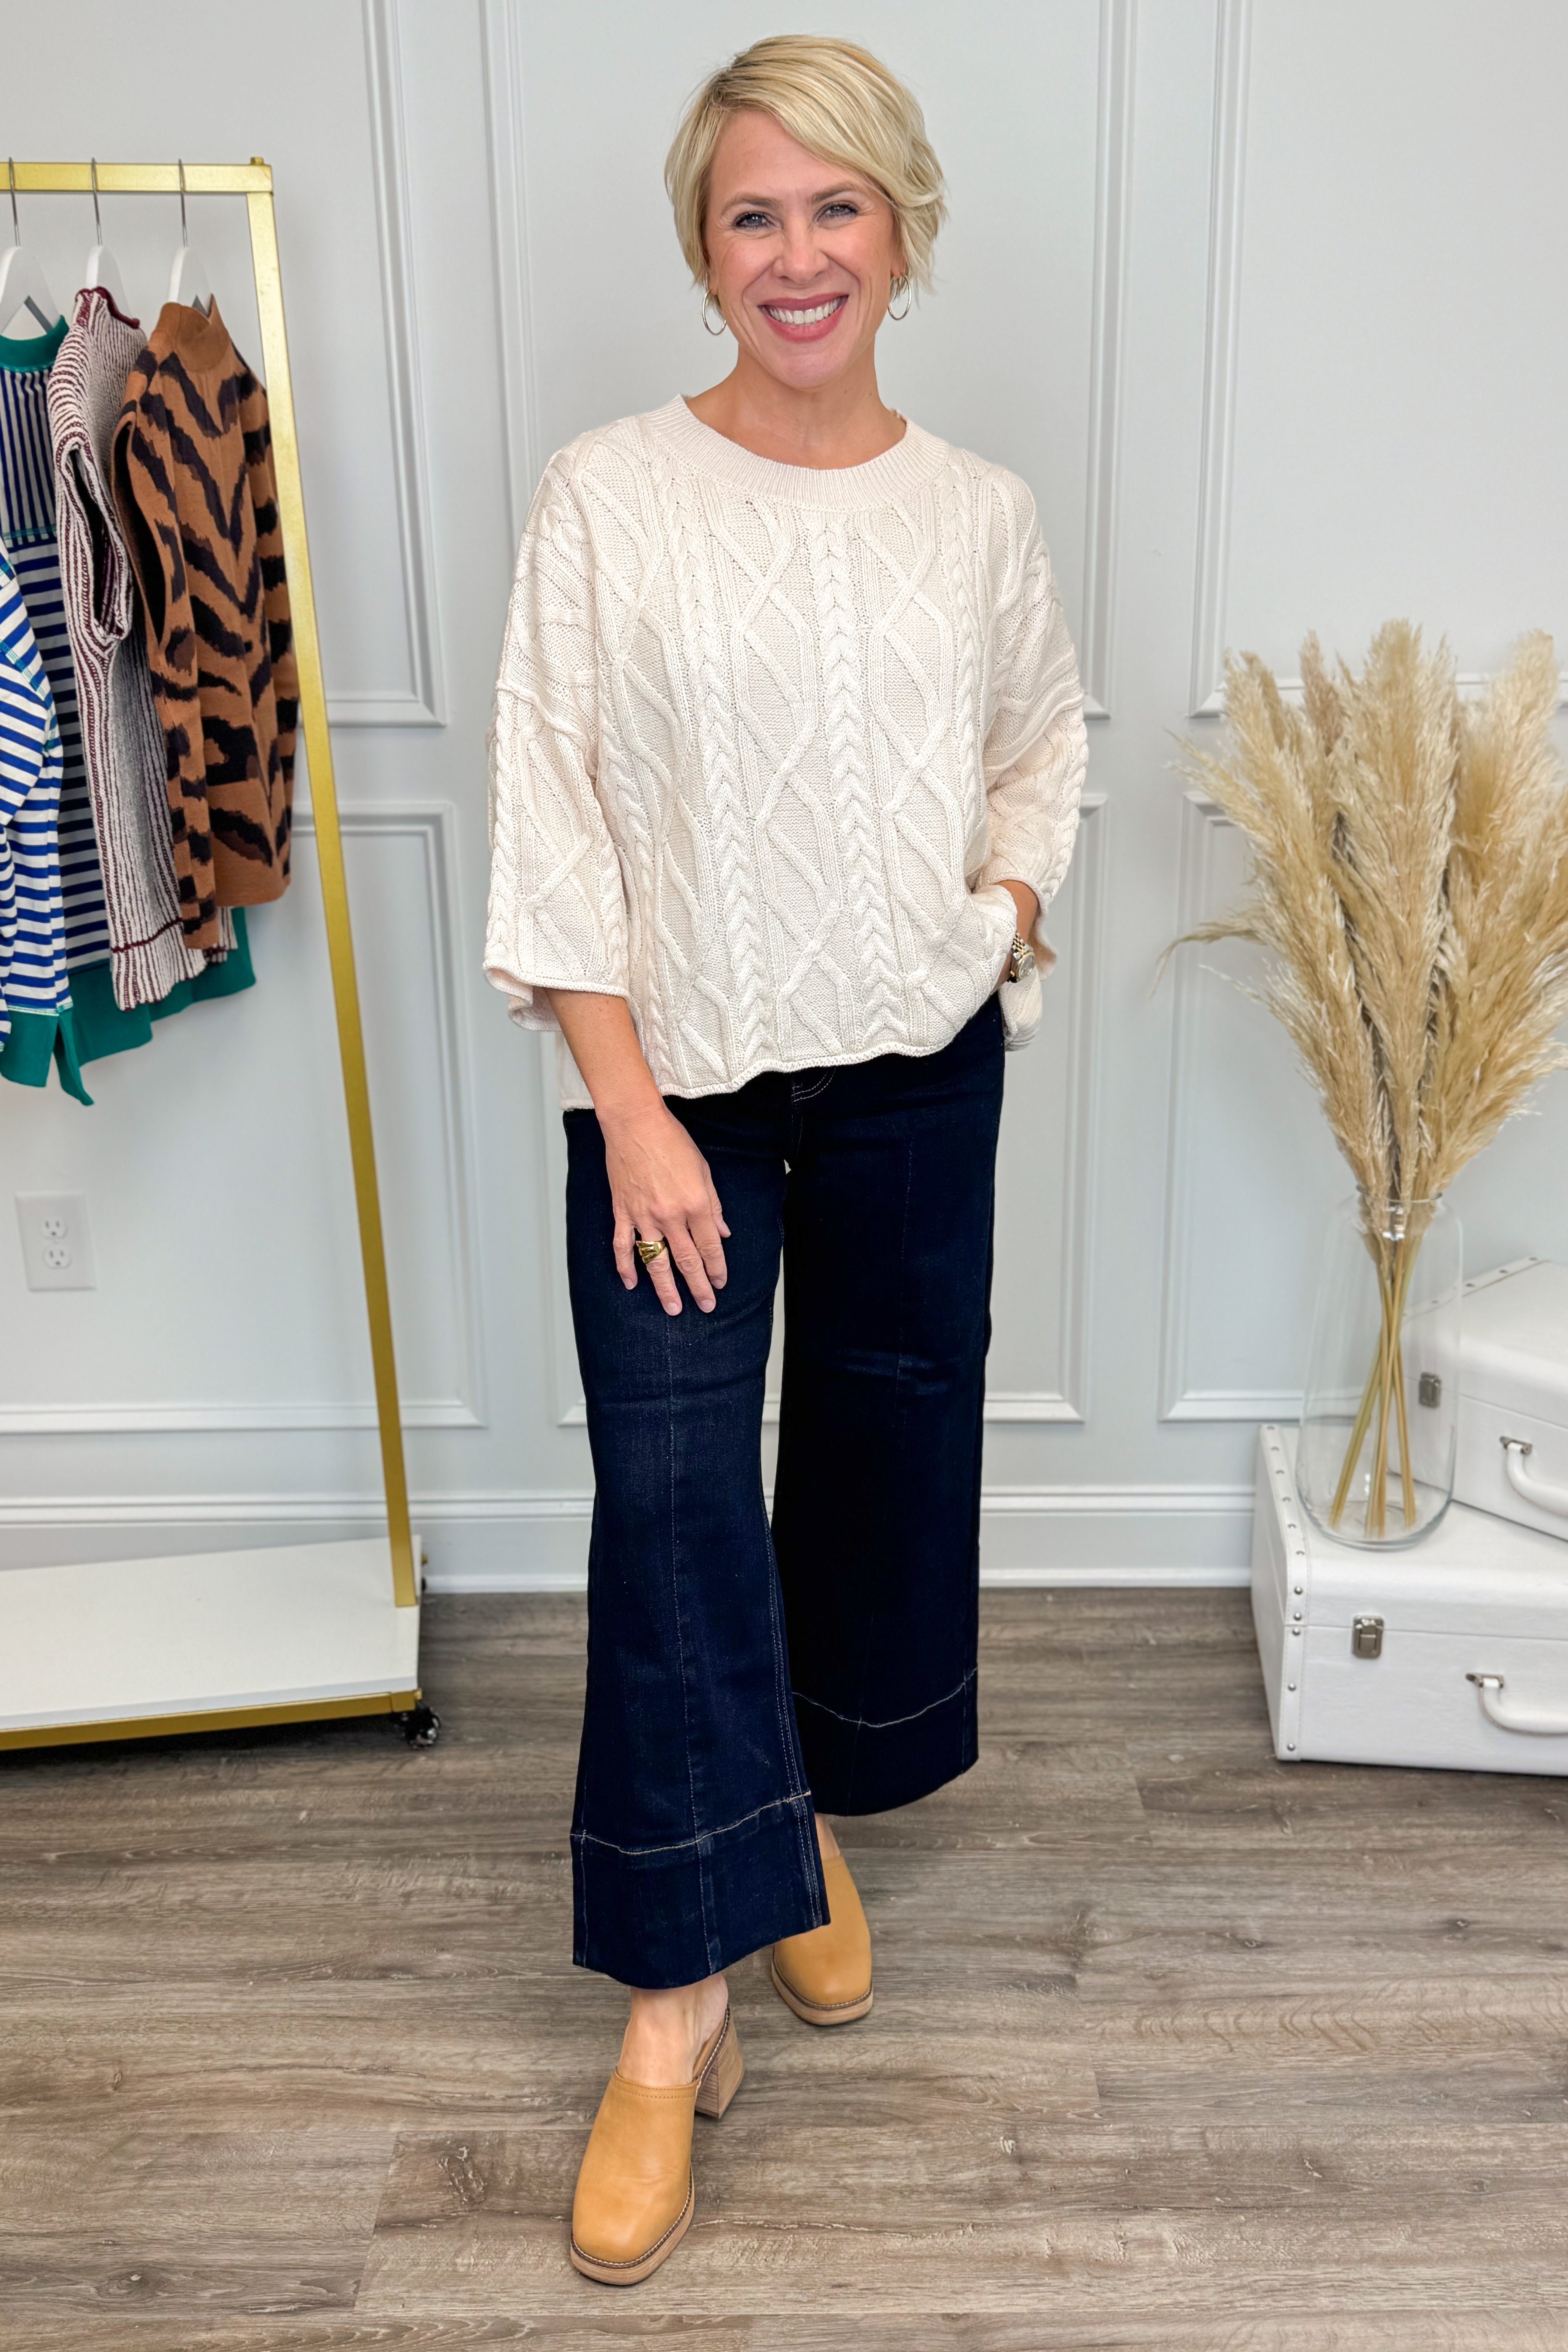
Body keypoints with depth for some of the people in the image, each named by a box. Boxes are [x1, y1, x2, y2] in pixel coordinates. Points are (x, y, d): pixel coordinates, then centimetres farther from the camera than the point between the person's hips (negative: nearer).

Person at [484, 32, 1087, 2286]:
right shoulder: (607, 496, -6)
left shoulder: (980, 512, 3)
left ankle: (813, 1820, 40)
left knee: (882, 1462, 14)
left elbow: (1046, 744, 18)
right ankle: (677, 2008, 8)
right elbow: (551, 820, -8)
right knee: (670, 1510, -5)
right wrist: (629, 1111, -13)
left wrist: (1007, 904, -1)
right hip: (677, 1085, -3)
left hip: (917, 1078, 3)